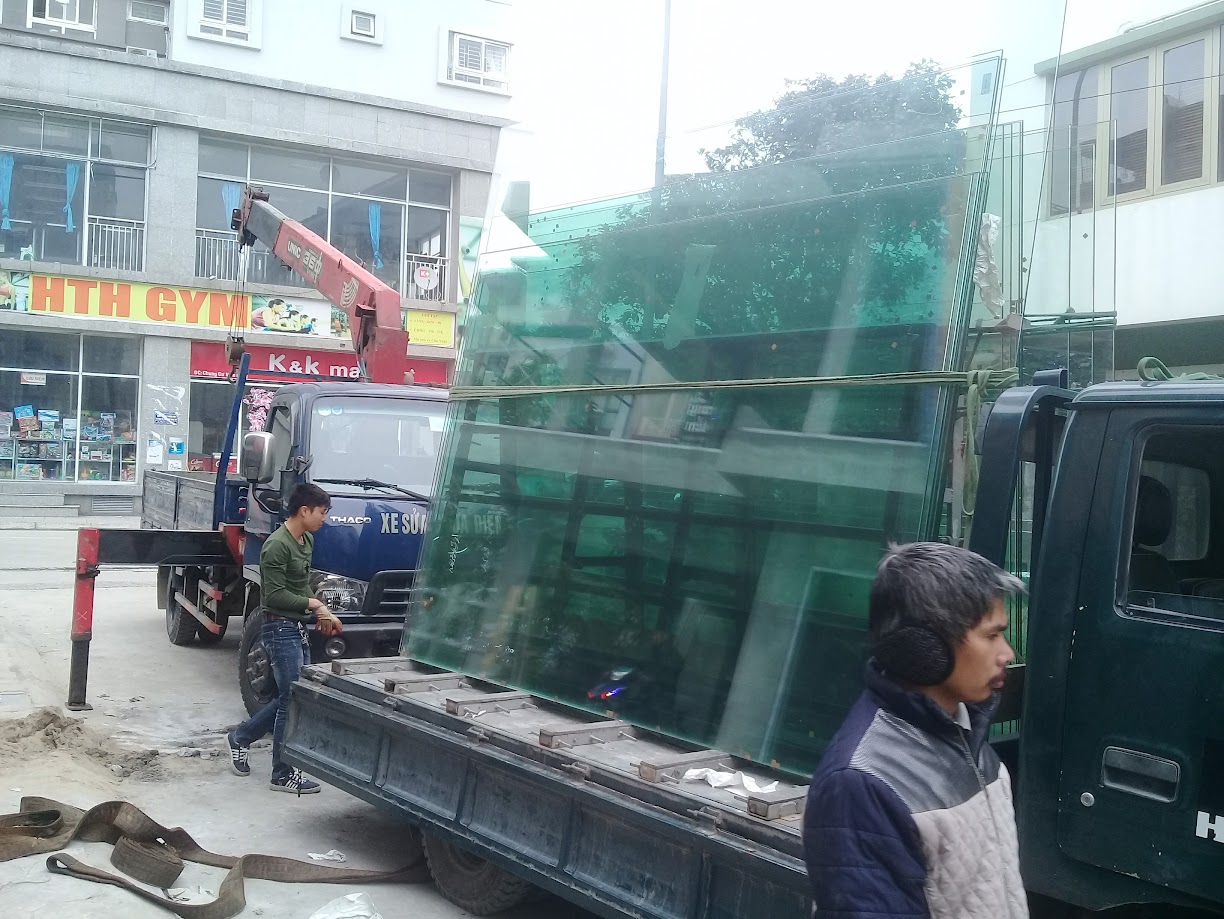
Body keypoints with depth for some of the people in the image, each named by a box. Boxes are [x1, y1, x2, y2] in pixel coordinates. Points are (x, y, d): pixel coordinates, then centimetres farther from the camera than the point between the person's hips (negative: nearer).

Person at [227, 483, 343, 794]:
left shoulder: (306, 540, 10)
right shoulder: (277, 546, -19)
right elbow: (275, 596, -21)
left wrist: (322, 614, 7)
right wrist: (313, 604, -11)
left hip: (298, 629, 9)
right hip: (281, 629, -9)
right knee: (292, 701, -4)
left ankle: (240, 738, 32)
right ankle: (283, 775, 6)